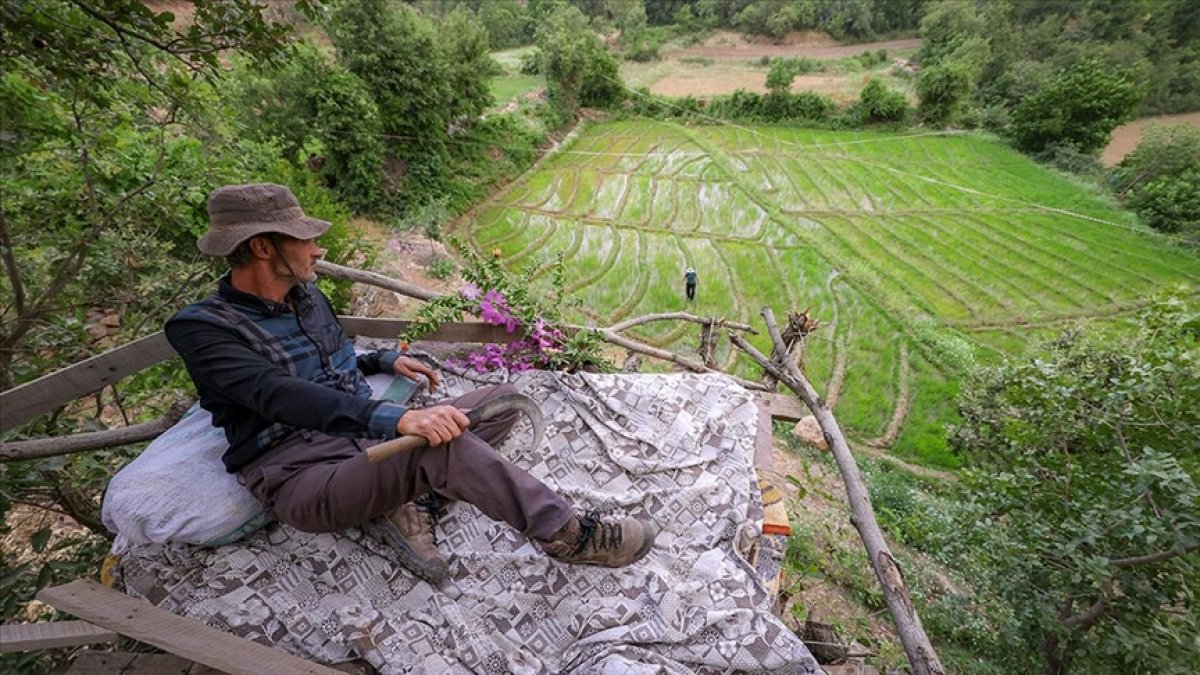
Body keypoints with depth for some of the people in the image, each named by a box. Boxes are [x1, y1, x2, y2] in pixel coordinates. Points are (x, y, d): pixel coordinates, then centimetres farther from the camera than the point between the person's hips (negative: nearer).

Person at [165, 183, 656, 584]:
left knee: (504, 397, 0)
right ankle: (562, 532, -21)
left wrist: (386, 360, 11)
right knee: (440, 441, -37)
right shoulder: (200, 327, -9)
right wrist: (397, 418, -40)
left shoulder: (307, 296, 13)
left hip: (368, 445, 8)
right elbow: (284, 397, -27)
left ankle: (413, 501, -15)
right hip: (304, 479, -7)